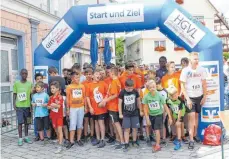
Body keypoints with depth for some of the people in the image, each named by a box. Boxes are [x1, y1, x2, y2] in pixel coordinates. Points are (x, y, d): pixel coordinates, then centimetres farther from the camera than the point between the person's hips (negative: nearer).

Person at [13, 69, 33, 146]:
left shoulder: (30, 84, 2)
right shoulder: (16, 83, -1)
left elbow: (31, 95, 6)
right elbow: (14, 94, 3)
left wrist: (31, 105, 4)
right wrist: (14, 104, -4)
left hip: (27, 106, 2)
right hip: (19, 106, -2)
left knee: (27, 122, 10)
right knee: (20, 122, -1)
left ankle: (26, 137, 22)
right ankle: (20, 139, 9)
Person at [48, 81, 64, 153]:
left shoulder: (60, 97, -10)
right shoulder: (51, 97, 7)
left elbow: (59, 106, -17)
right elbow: (48, 106, 6)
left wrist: (55, 105, -36)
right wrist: (51, 106, -14)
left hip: (59, 115, -6)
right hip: (53, 115, 6)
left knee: (59, 130, -10)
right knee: (56, 130, 14)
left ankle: (60, 146, -13)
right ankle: (59, 140, 33)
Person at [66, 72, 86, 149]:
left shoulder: (82, 86, 2)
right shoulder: (69, 87, -5)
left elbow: (84, 97, 8)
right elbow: (67, 99, -1)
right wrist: (68, 109, -2)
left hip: (81, 108, 3)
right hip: (73, 108, -2)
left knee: (80, 124, 9)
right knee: (72, 125, -2)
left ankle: (78, 139, 21)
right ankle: (71, 141, 4)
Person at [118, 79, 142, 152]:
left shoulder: (135, 92, -5)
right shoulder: (122, 92, -10)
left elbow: (138, 101, 8)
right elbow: (120, 103, -3)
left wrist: (140, 111, 12)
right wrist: (120, 114, -3)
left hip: (135, 113, 2)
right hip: (126, 114, -2)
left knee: (135, 128, 8)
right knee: (126, 129, -1)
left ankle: (134, 141, 26)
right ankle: (126, 144, 6)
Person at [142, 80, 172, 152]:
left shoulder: (159, 95, -18)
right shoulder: (146, 97, -14)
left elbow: (165, 106, -12)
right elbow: (145, 108, -6)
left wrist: (170, 117, -11)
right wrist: (147, 119, -6)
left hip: (159, 114, -2)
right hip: (151, 115, 2)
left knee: (157, 130, -8)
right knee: (155, 130, 6)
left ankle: (157, 145, 2)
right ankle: (157, 143, 22)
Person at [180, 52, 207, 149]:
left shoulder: (201, 69, -3)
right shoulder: (185, 70, -11)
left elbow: (204, 84, 5)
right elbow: (182, 86, -10)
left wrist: (204, 96, 2)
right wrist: (187, 99, -15)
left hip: (199, 96, 3)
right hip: (190, 97, -3)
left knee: (196, 116, 12)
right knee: (191, 117, -7)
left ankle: (195, 135, 26)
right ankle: (191, 140, -3)